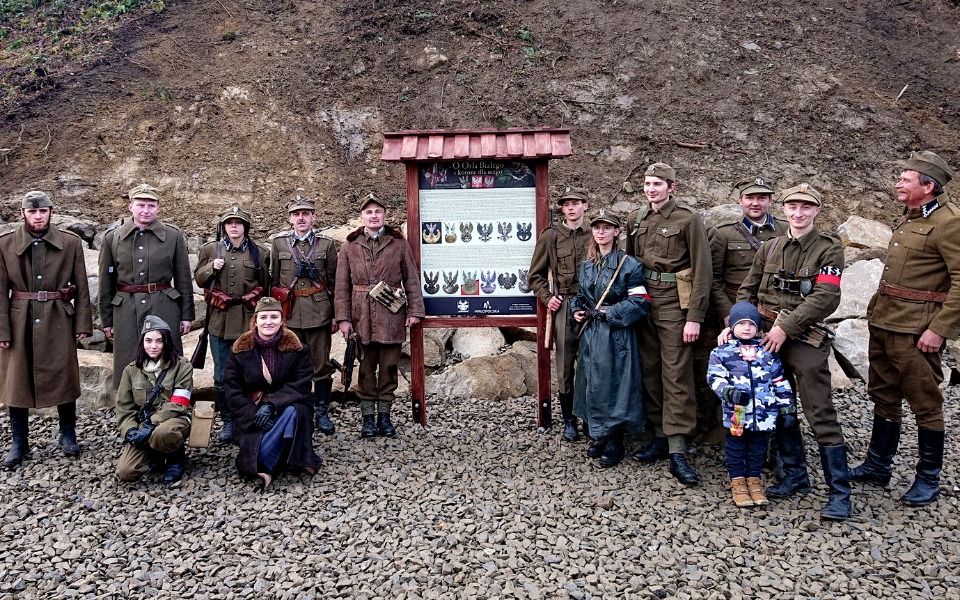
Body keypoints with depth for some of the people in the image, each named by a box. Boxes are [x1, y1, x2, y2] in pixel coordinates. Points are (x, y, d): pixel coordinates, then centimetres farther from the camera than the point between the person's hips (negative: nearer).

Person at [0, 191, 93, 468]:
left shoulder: (70, 243, 0)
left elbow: (81, 287, 2)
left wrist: (83, 323, -1)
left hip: (59, 321, 0)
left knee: (63, 378, 7)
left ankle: (68, 435, 25)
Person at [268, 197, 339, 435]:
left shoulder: (326, 244, 4)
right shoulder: (279, 243, 6)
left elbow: (334, 281, 6)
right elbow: (273, 280, 10)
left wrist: (336, 315, 4)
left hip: (319, 313, -1)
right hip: (289, 314, 1)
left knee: (322, 366, 3)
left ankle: (322, 413, 15)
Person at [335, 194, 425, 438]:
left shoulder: (399, 243, 4)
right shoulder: (350, 246, 5)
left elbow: (411, 279, 5)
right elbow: (342, 285, 4)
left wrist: (415, 310, -1)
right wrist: (343, 317, -2)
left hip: (392, 315, 0)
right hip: (362, 315, 0)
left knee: (389, 366, 5)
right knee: (366, 367, 6)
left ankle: (384, 414, 16)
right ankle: (367, 416, 15)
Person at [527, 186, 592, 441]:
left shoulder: (594, 236, 6)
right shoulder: (550, 236, 3)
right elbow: (535, 275, 8)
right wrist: (547, 298, -5)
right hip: (563, 307, -1)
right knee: (565, 367, 3)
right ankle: (569, 420, 16)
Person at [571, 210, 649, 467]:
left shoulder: (629, 264, -8)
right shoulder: (586, 265, 12)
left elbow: (640, 301, -13)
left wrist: (609, 313, -15)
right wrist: (577, 310, 4)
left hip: (617, 335, -6)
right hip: (591, 334, 6)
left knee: (614, 384, -2)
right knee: (592, 383, 10)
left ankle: (615, 443, 11)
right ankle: (601, 436, 25)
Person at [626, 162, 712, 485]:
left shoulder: (688, 219, -7)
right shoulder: (635, 219, 10)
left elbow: (702, 270, -9)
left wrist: (695, 317, -14)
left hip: (674, 304, -6)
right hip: (642, 301, 6)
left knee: (677, 375, -6)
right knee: (649, 371, 10)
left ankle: (677, 450, -3)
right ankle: (660, 436, 21)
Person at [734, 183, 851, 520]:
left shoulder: (828, 249, -4)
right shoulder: (770, 248, 12)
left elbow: (826, 297, -15)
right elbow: (748, 290, 13)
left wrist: (785, 327, -19)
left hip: (805, 340, -5)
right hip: (768, 337, 6)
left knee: (820, 415, -6)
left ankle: (839, 493, 1)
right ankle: (795, 477, 25)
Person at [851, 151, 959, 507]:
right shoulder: (908, 220, 13)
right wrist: (877, 311, 16)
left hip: (916, 331, -9)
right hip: (884, 324, 9)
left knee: (925, 404, 3)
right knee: (883, 396, 16)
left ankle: (928, 481, 17)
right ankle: (878, 467, 28)